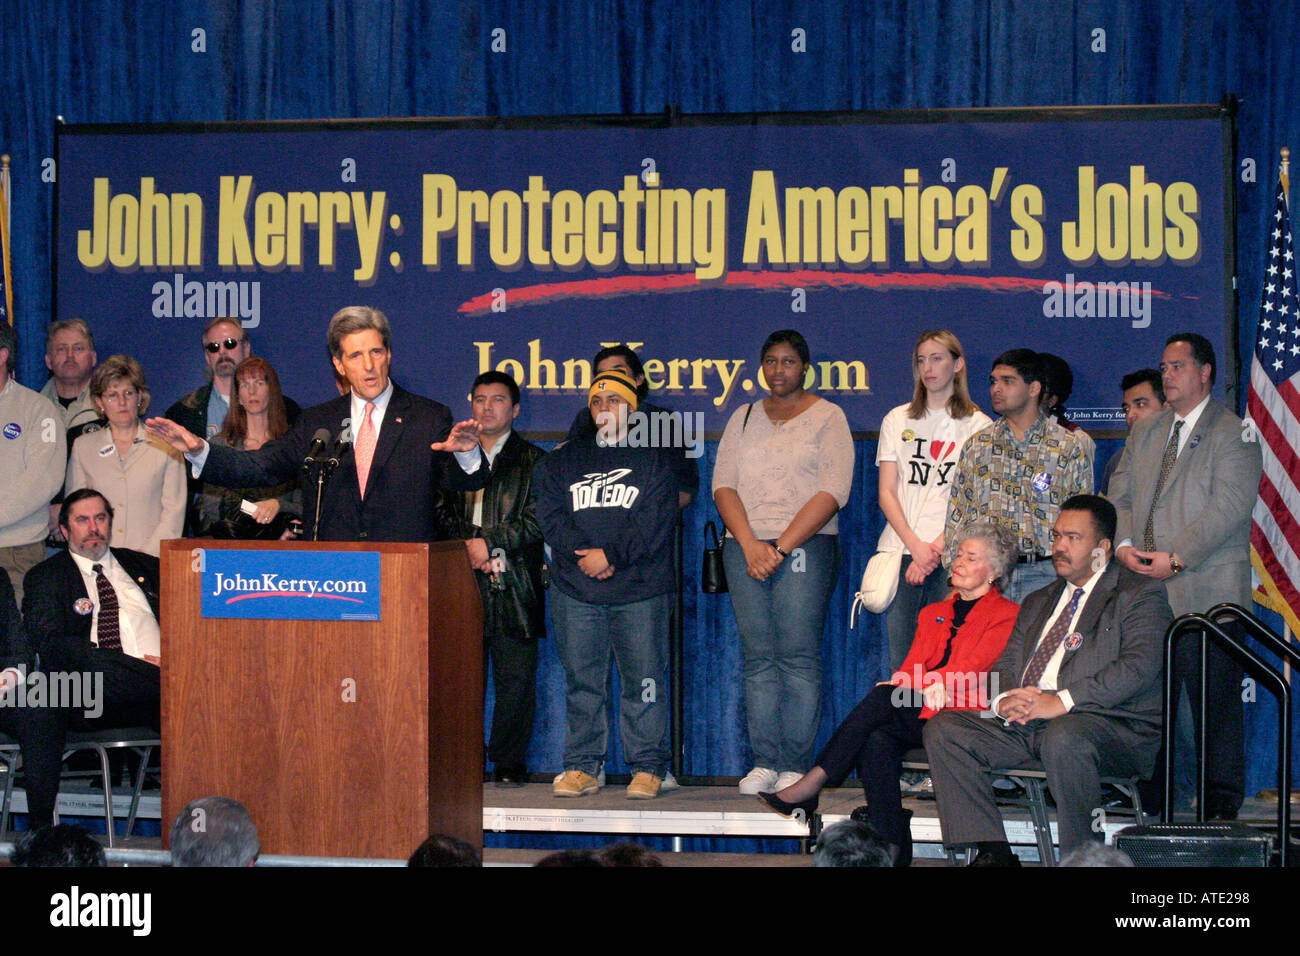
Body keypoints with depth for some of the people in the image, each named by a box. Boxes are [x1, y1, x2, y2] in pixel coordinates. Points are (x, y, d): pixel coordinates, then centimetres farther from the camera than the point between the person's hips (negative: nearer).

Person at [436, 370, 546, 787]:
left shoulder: (532, 461, 9)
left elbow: (536, 520, -1)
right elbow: (443, 517, 12)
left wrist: (489, 542, -10)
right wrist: (468, 549, -5)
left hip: (514, 585, -2)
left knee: (515, 681, -2)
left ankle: (509, 765, 4)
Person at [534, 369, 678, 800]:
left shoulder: (653, 459, 8)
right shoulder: (564, 459, 16)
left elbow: (656, 521, -3)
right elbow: (550, 514, 5)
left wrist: (612, 554, -13)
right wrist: (581, 554, -10)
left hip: (639, 588, -2)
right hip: (575, 590, 2)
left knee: (642, 678, -3)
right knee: (581, 679, 3)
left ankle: (647, 768, 3)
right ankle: (582, 766, 10)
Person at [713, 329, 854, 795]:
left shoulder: (827, 417, 5)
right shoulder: (743, 418, 17)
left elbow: (832, 492, -5)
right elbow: (723, 484, 9)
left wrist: (781, 547, -12)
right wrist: (750, 545, -8)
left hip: (806, 545, -4)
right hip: (744, 545, 4)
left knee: (798, 656, -9)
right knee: (758, 657, 0)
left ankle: (795, 766, -9)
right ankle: (764, 762, 0)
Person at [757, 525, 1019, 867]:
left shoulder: (1007, 615, 7)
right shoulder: (932, 613, 27)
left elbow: (969, 669, -7)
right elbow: (912, 669, 16)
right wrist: (899, 683, -10)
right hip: (916, 715, 6)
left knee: (885, 697, -29)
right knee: (876, 742, -28)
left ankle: (813, 784, -28)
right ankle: (892, 848, -31)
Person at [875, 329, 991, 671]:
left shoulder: (979, 426, 7)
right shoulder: (897, 420, 15)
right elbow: (886, 492, 8)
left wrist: (936, 548, -12)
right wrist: (916, 546, -7)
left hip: (951, 555, -2)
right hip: (900, 550, 2)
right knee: (900, 661, -3)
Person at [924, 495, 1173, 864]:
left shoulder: (1140, 594, 3)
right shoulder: (1038, 602, 27)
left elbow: (1140, 665, -14)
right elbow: (1005, 666, 21)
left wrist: (1061, 701, -23)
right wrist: (1005, 702, -6)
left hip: (1111, 725, -7)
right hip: (1025, 724, 7)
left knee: (1063, 738, -40)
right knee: (942, 729, -10)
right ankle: (992, 852, -15)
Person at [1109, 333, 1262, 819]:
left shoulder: (1233, 433, -1)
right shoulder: (1144, 433, 20)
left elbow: (1228, 507, -11)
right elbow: (1120, 496, 16)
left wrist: (1175, 558, -18)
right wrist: (1123, 544, -4)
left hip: (1207, 592, -5)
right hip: (1145, 588, 6)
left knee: (1214, 701, -3)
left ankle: (1222, 799, 5)